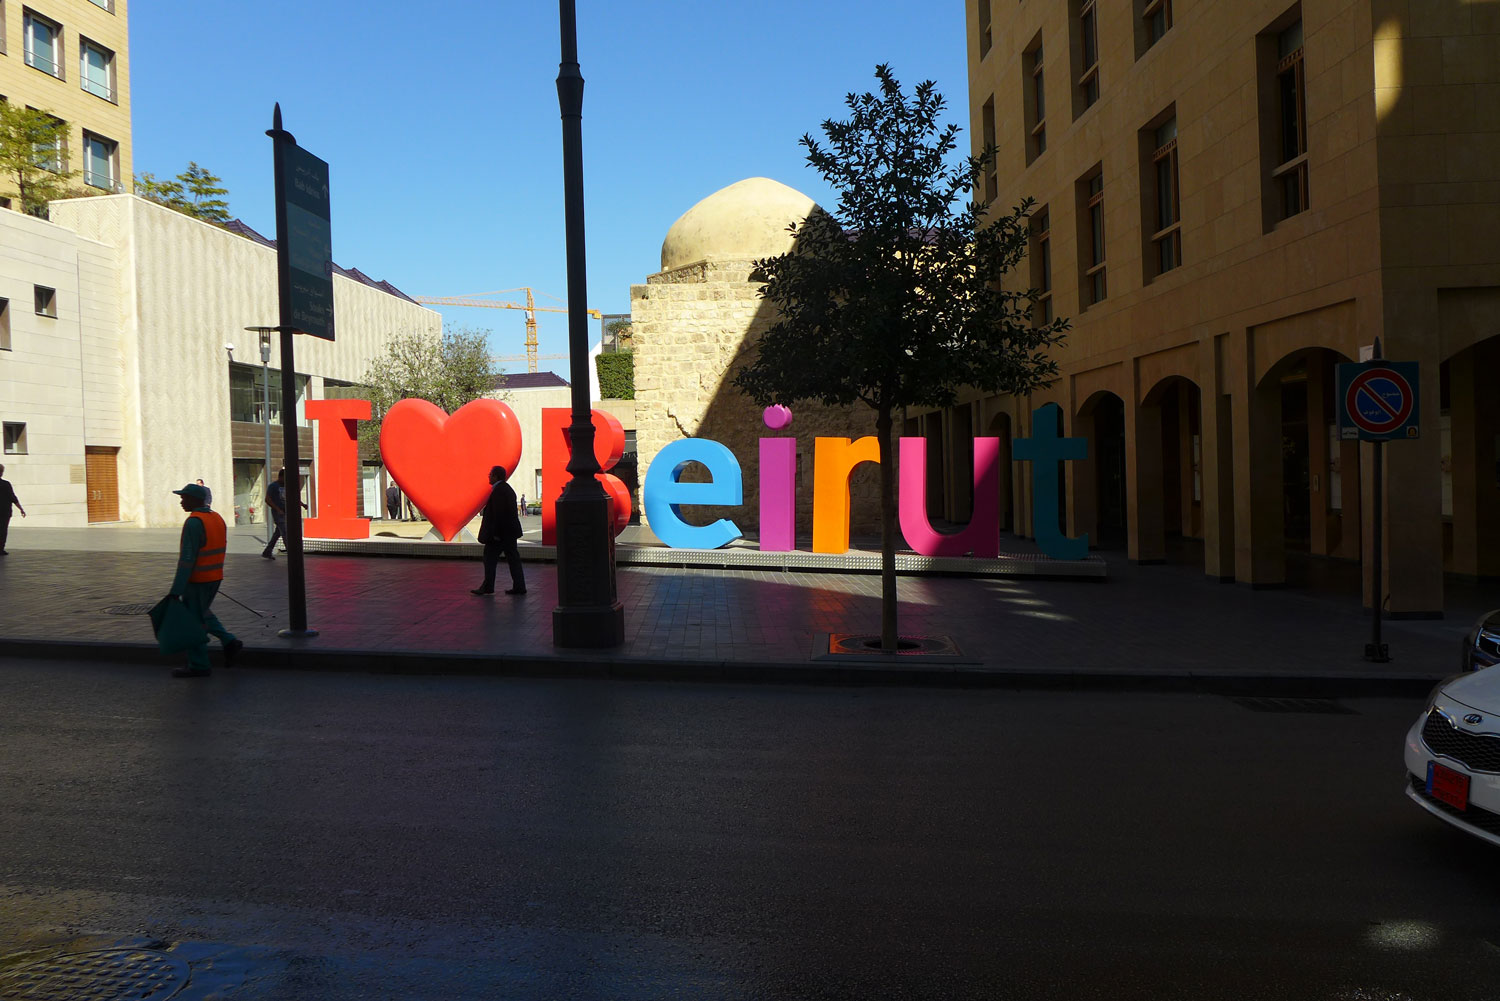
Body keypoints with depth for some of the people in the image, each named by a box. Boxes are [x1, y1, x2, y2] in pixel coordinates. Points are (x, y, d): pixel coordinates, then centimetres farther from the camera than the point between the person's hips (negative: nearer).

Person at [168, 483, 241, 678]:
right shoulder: (217, 519, 7)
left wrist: (176, 590, -20)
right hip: (216, 577, 9)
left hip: (197, 581, -8)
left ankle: (198, 666, 10)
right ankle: (229, 641, 14)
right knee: (202, 614, 25)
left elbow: (187, 559, -22)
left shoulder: (193, 523, -19)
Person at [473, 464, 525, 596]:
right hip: (511, 531, 10)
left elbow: (498, 513, -21)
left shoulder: (498, 491, -15)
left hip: (500, 532, -10)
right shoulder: (507, 489, 15)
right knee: (513, 557, 8)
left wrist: (495, 533, -20)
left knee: (490, 557, -1)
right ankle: (519, 587, 8)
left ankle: (488, 587, 3)